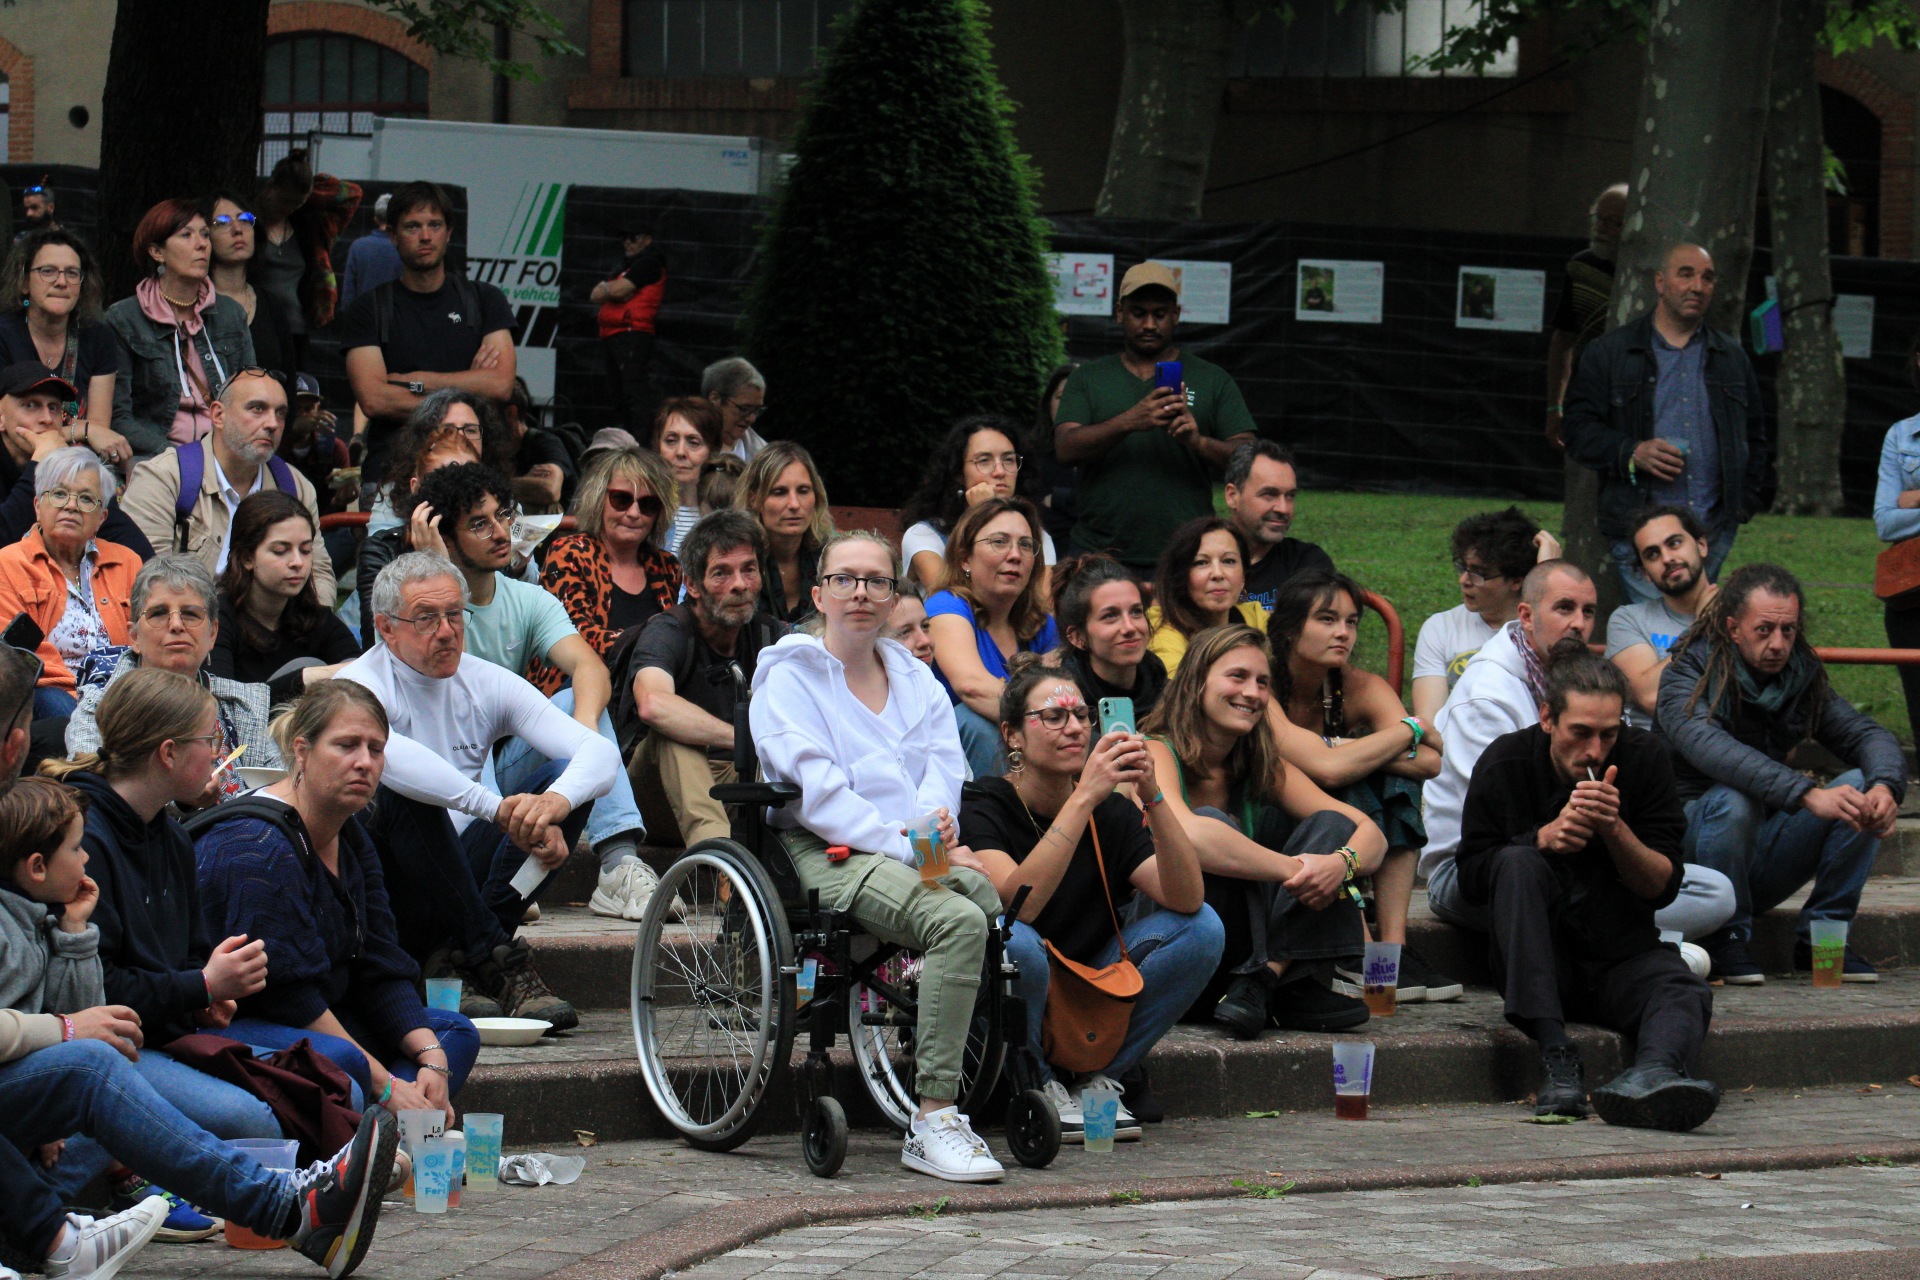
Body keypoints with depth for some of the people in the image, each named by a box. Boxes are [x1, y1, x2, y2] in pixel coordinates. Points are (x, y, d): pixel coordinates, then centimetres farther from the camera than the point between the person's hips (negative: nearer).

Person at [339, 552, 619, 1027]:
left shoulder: (486, 684, 4)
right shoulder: (361, 685, -10)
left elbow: (600, 752, -8)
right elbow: (382, 752, -37)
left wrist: (556, 802, -32)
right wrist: (496, 807, -45)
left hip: (463, 875, 5)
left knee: (566, 777, -13)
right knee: (405, 792, -33)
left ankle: (458, 957, -23)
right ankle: (498, 964, -29)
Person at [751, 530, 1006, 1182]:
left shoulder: (916, 680, 25)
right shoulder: (790, 677, 7)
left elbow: (944, 764, 11)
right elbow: (818, 790, -6)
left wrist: (934, 822, -14)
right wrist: (906, 848, -17)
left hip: (920, 851, 5)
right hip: (829, 854, -5)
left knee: (1008, 904, -31)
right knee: (958, 921, -35)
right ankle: (932, 1122, -36)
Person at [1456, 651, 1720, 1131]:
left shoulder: (1644, 758, -2)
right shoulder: (1504, 763, -4)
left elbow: (1663, 887, -2)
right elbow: (1472, 879, -4)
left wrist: (1615, 829, -21)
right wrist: (1545, 837, -20)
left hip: (1622, 956, 1)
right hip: (1536, 963, -1)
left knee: (1685, 991, -29)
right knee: (1518, 863, -27)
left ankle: (1652, 1073, -66)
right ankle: (1556, 1057, -40)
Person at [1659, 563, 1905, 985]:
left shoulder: (1800, 678, 4)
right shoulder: (1689, 674, -14)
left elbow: (1868, 736, -2)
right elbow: (1709, 747, -34)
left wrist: (1886, 786, -28)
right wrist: (1808, 795, -46)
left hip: (1761, 856, 5)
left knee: (1861, 788, -13)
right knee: (1733, 799, -36)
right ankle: (1725, 940, -16)